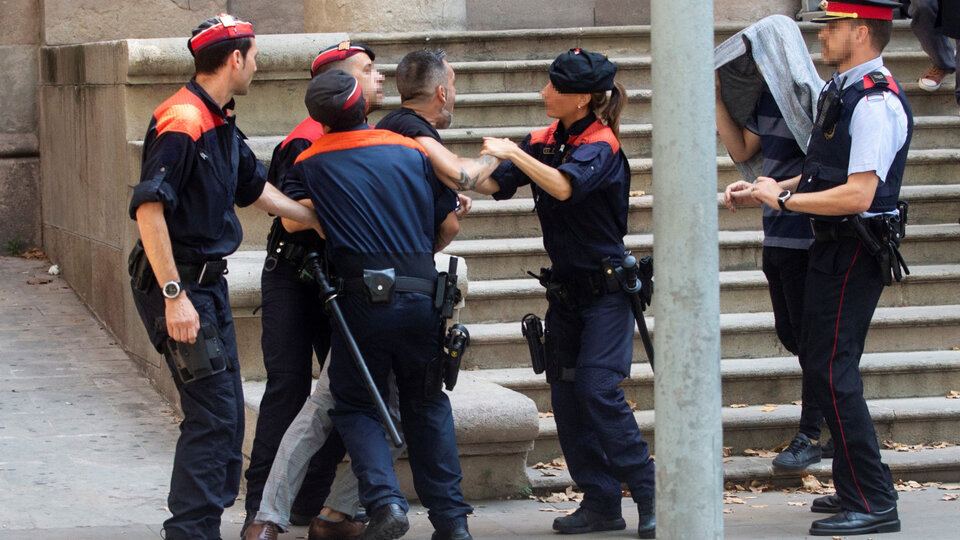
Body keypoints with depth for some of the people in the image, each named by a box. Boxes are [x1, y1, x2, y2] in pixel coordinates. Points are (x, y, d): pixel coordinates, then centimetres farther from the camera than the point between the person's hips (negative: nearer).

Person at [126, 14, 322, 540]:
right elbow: (148, 208, -25)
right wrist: (174, 296, -28)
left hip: (209, 280, 10)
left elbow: (257, 189, 26)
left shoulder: (220, 123, 12)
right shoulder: (182, 121, -19)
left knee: (225, 413, 13)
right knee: (212, 413, -12)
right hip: (178, 282, -10)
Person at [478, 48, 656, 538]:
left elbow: (564, 186, -35)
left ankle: (649, 494, -10)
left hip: (606, 289, -8)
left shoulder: (601, 145, -16)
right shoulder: (544, 142, 7)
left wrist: (514, 153, -31)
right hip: (565, 290, 8)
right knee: (565, 393, 3)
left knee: (598, 389, -17)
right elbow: (495, 183, 5)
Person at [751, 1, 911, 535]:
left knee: (832, 371, -12)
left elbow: (857, 195, -25)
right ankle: (855, 489, 27)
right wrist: (775, 188, 10)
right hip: (833, 248, 11)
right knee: (822, 363, 17)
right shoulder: (842, 90, 12)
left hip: (854, 253, -11)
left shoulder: (877, 103, -20)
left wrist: (782, 198, -17)